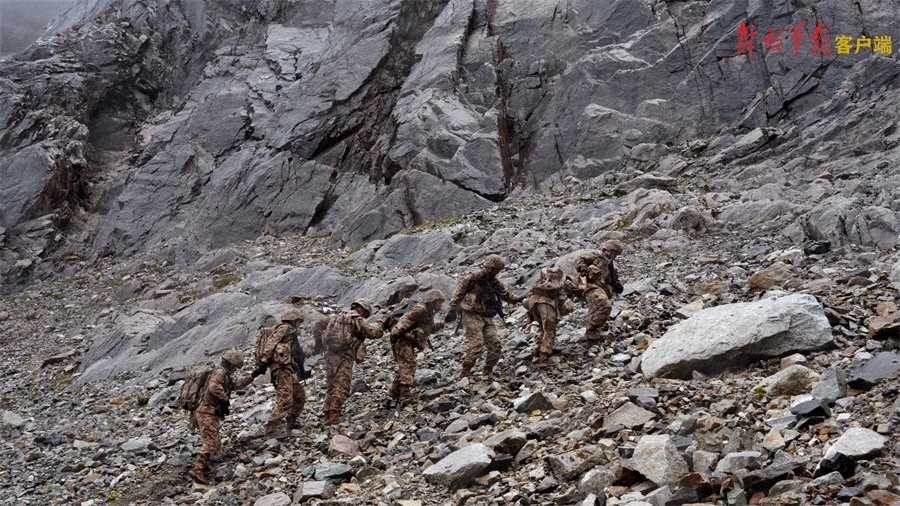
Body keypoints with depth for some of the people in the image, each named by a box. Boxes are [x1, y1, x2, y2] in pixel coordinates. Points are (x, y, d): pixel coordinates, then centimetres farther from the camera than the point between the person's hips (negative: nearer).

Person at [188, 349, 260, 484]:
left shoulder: (225, 376, 23)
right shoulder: (220, 372, -9)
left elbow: (237, 384, 38)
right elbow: (213, 386, -27)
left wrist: (253, 376, 35)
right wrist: (225, 398, -19)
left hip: (210, 413, 10)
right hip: (207, 412, -10)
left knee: (214, 443, 17)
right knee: (210, 442, -18)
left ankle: (203, 465, 22)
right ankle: (197, 470, -27)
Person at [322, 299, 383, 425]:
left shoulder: (336, 319, 20)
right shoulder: (357, 319, -2)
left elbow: (325, 337, 21)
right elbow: (371, 332, -10)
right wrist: (381, 331, 11)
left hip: (329, 355, 7)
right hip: (343, 357, -7)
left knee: (331, 387, 13)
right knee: (341, 387, -5)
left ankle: (327, 416, 14)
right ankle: (334, 417, -11)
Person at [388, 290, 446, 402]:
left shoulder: (429, 313, 18)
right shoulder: (420, 309, -14)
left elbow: (430, 328, 29)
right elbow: (405, 320, -23)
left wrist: (441, 324, 12)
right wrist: (396, 333, -32)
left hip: (409, 342, 11)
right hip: (402, 339, -11)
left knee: (404, 366, 15)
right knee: (408, 365, -15)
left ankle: (394, 391, 24)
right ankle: (405, 395, -19)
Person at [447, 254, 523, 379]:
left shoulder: (494, 282, 13)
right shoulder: (474, 277, -9)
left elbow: (505, 294, 21)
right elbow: (458, 292, -9)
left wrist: (518, 299, 5)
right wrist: (453, 309, -13)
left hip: (487, 317, 8)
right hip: (472, 316, -8)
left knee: (495, 344, 0)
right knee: (476, 343, -18)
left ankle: (487, 372, 11)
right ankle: (465, 373, -14)